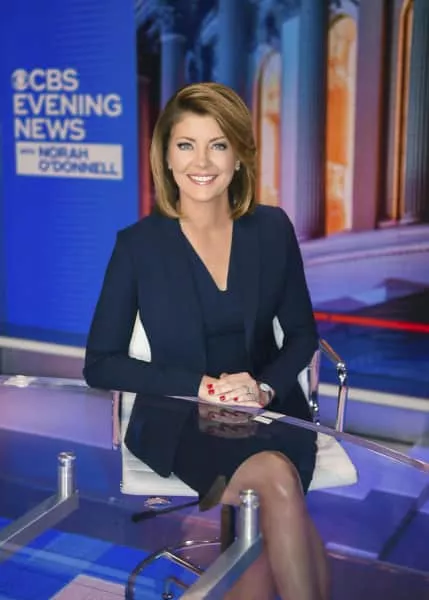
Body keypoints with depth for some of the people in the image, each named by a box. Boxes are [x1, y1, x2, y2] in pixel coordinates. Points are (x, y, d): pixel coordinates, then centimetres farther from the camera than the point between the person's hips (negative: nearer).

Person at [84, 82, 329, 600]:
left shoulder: (272, 229, 2)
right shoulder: (139, 244, -4)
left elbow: (302, 333, 9)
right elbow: (100, 364, -3)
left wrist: (265, 386, -12)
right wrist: (201, 386, -15)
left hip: (271, 410, 2)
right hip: (180, 421, -2)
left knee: (270, 519, -28)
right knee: (278, 479, -29)